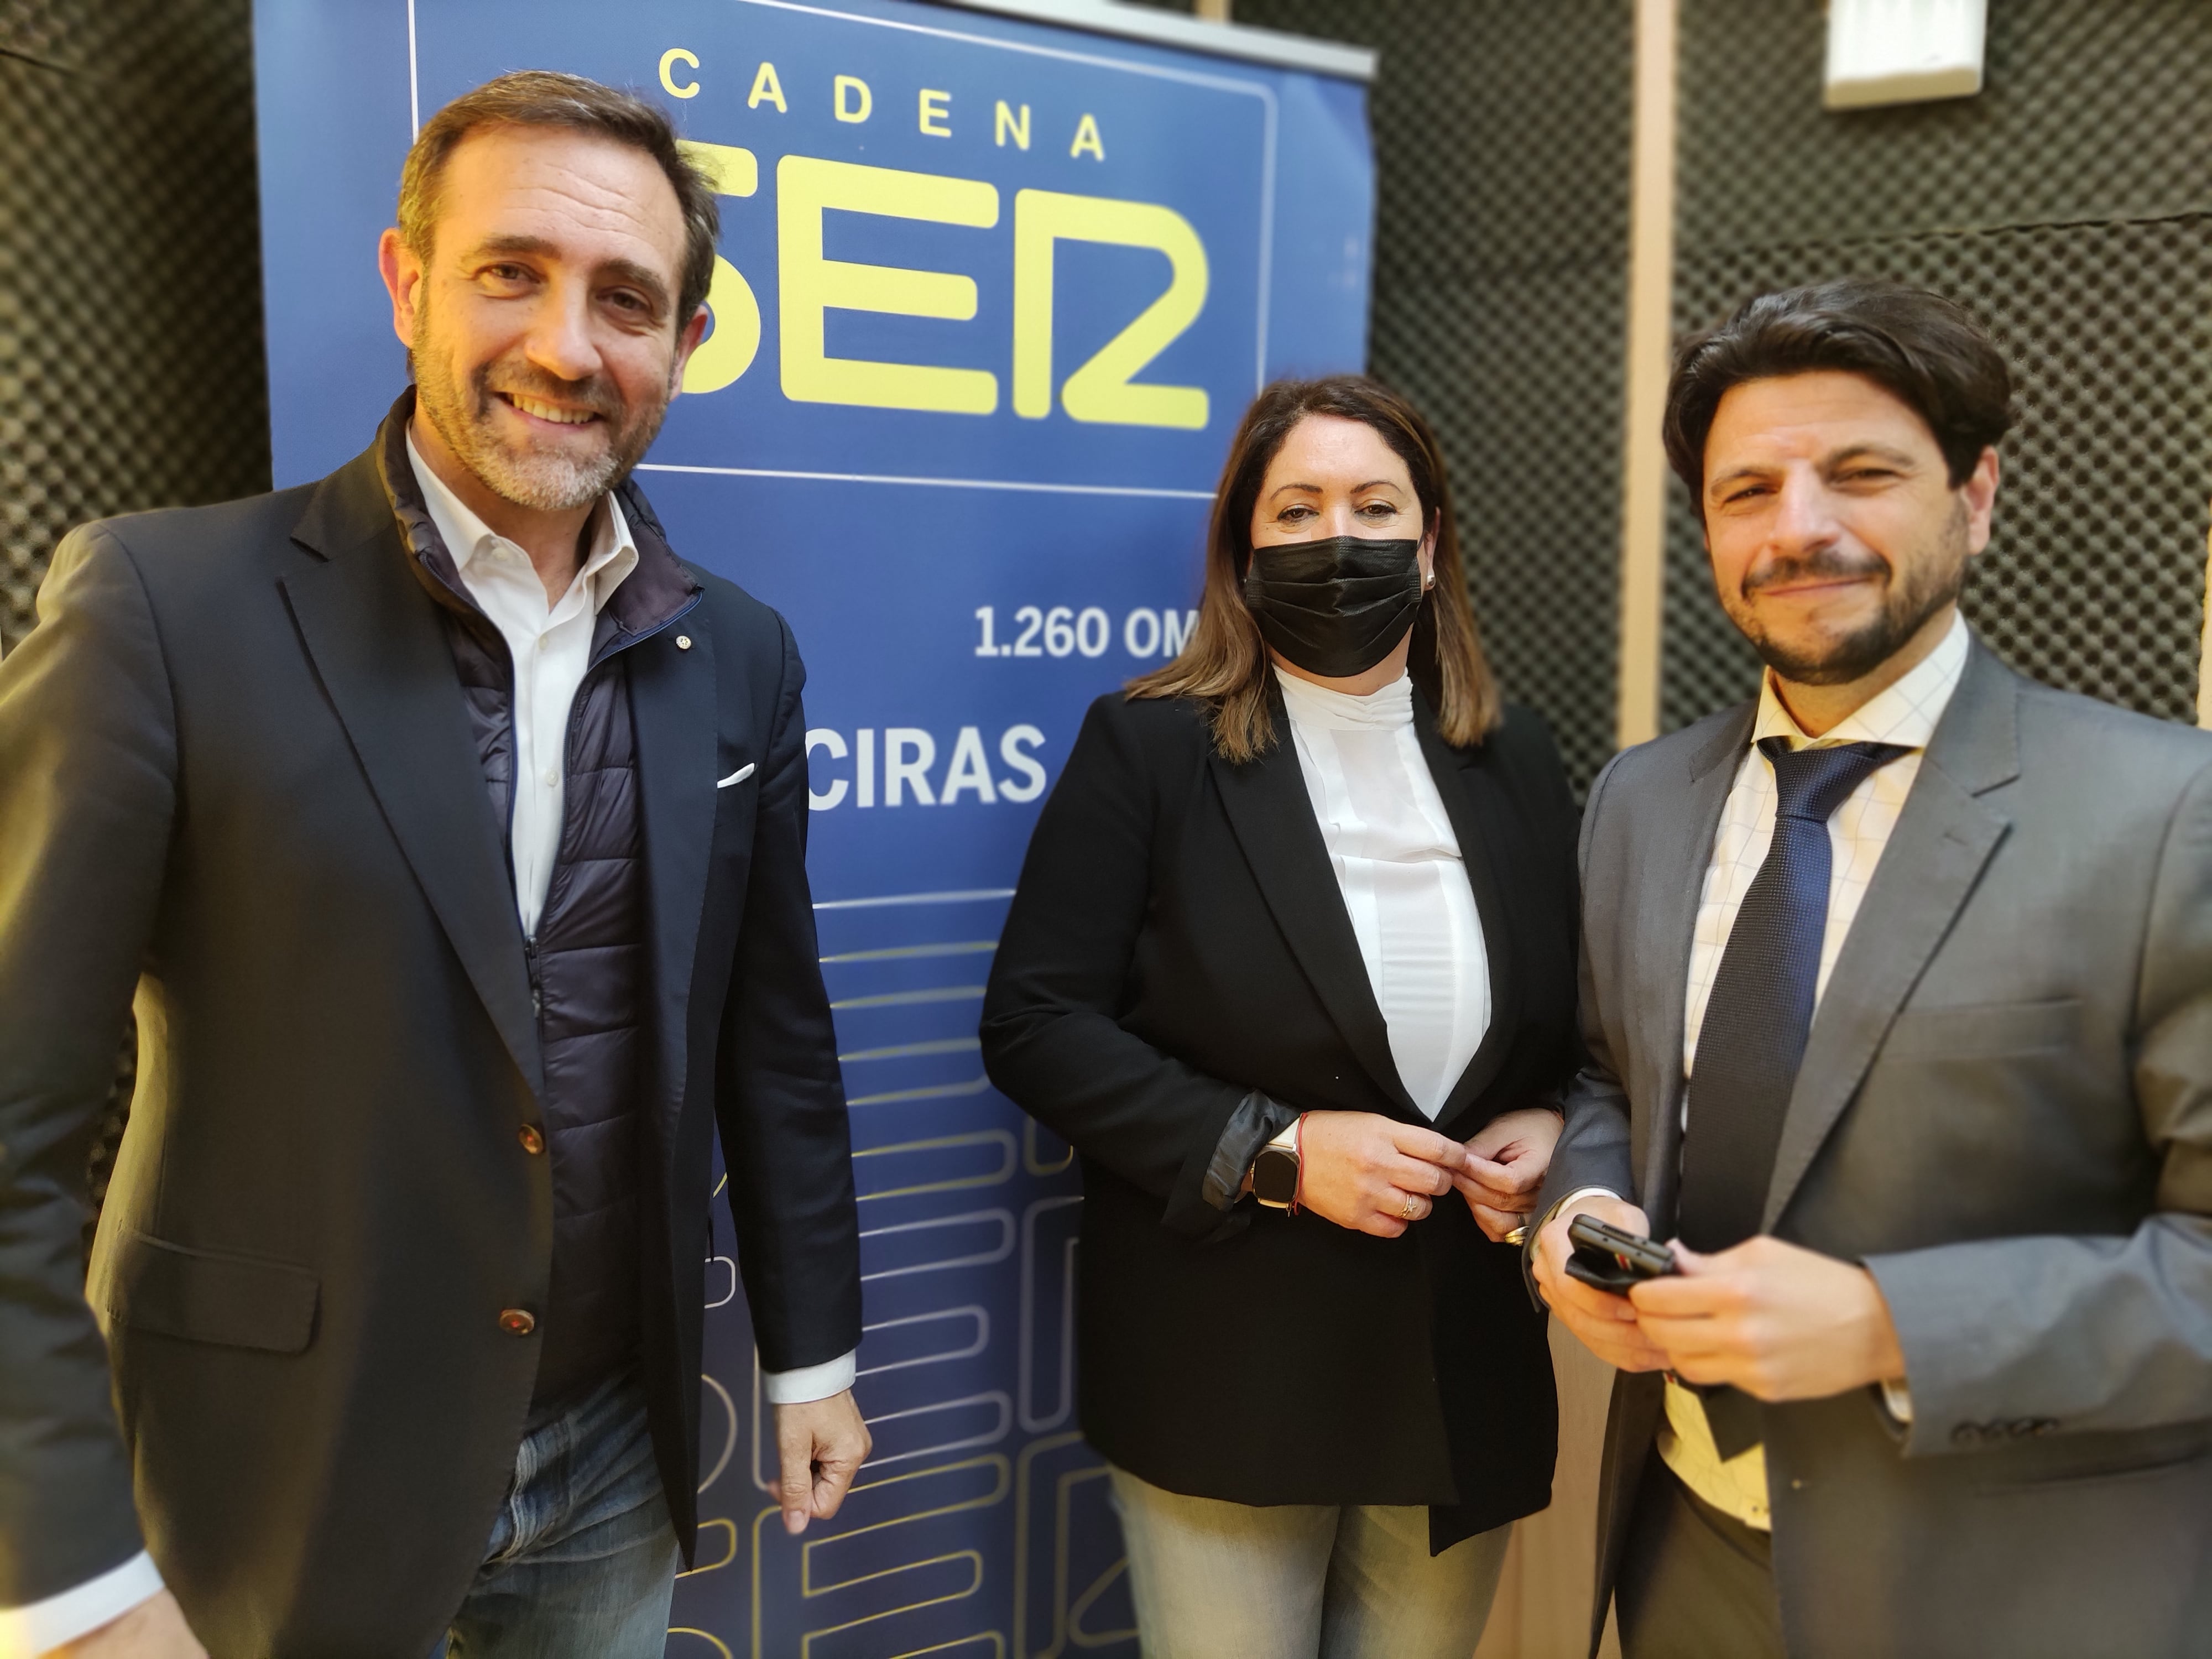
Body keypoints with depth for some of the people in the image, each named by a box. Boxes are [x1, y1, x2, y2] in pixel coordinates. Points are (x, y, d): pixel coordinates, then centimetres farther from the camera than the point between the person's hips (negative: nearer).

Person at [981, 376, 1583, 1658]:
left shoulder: (1517, 759, 5)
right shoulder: (1149, 747, -8)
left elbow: (1584, 1016, 13)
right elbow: (1036, 1024, -11)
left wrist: (1551, 1124, -8)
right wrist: (1276, 1152, -19)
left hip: (1469, 1370, 4)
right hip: (1229, 1380, -3)